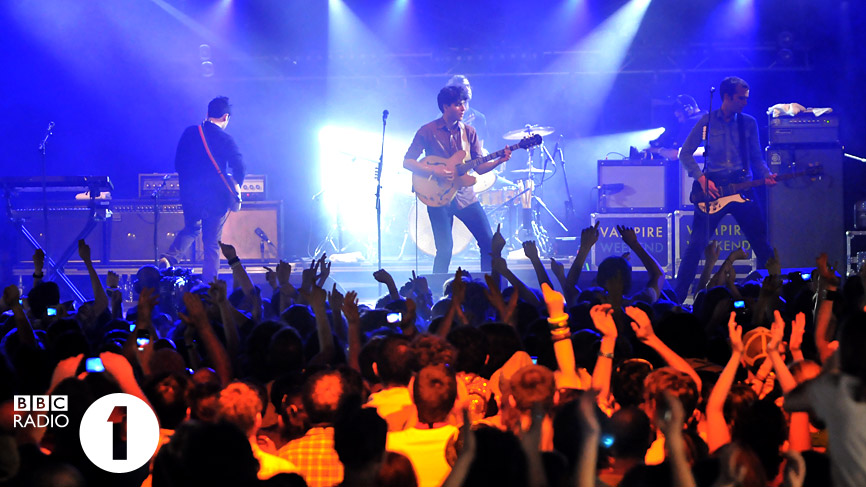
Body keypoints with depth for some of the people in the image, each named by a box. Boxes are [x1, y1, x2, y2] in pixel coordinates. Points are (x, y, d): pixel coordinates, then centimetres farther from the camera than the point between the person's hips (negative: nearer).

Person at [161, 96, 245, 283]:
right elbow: (239, 168, -14)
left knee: (191, 229, 28)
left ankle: (169, 258, 5)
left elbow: (178, 163, 9)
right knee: (212, 243, 7)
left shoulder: (189, 133, 2)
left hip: (190, 195, 4)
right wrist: (234, 191, 3)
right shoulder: (225, 139, -9)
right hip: (216, 197, -4)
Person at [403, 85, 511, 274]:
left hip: (465, 196, 4)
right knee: (444, 249, -7)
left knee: (489, 242, -2)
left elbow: (479, 167, 8)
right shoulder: (428, 132, -4)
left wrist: (499, 161, -10)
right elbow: (407, 162, -6)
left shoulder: (469, 132, 9)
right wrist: (434, 171, -19)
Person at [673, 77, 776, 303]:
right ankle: (677, 297, -1)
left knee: (762, 244, 2)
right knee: (697, 244, -6)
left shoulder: (749, 123, 8)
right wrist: (702, 179, -11)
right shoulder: (707, 121, 0)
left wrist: (766, 175, -7)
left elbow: (756, 157, 13)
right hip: (712, 190, -2)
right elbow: (685, 153, 1)